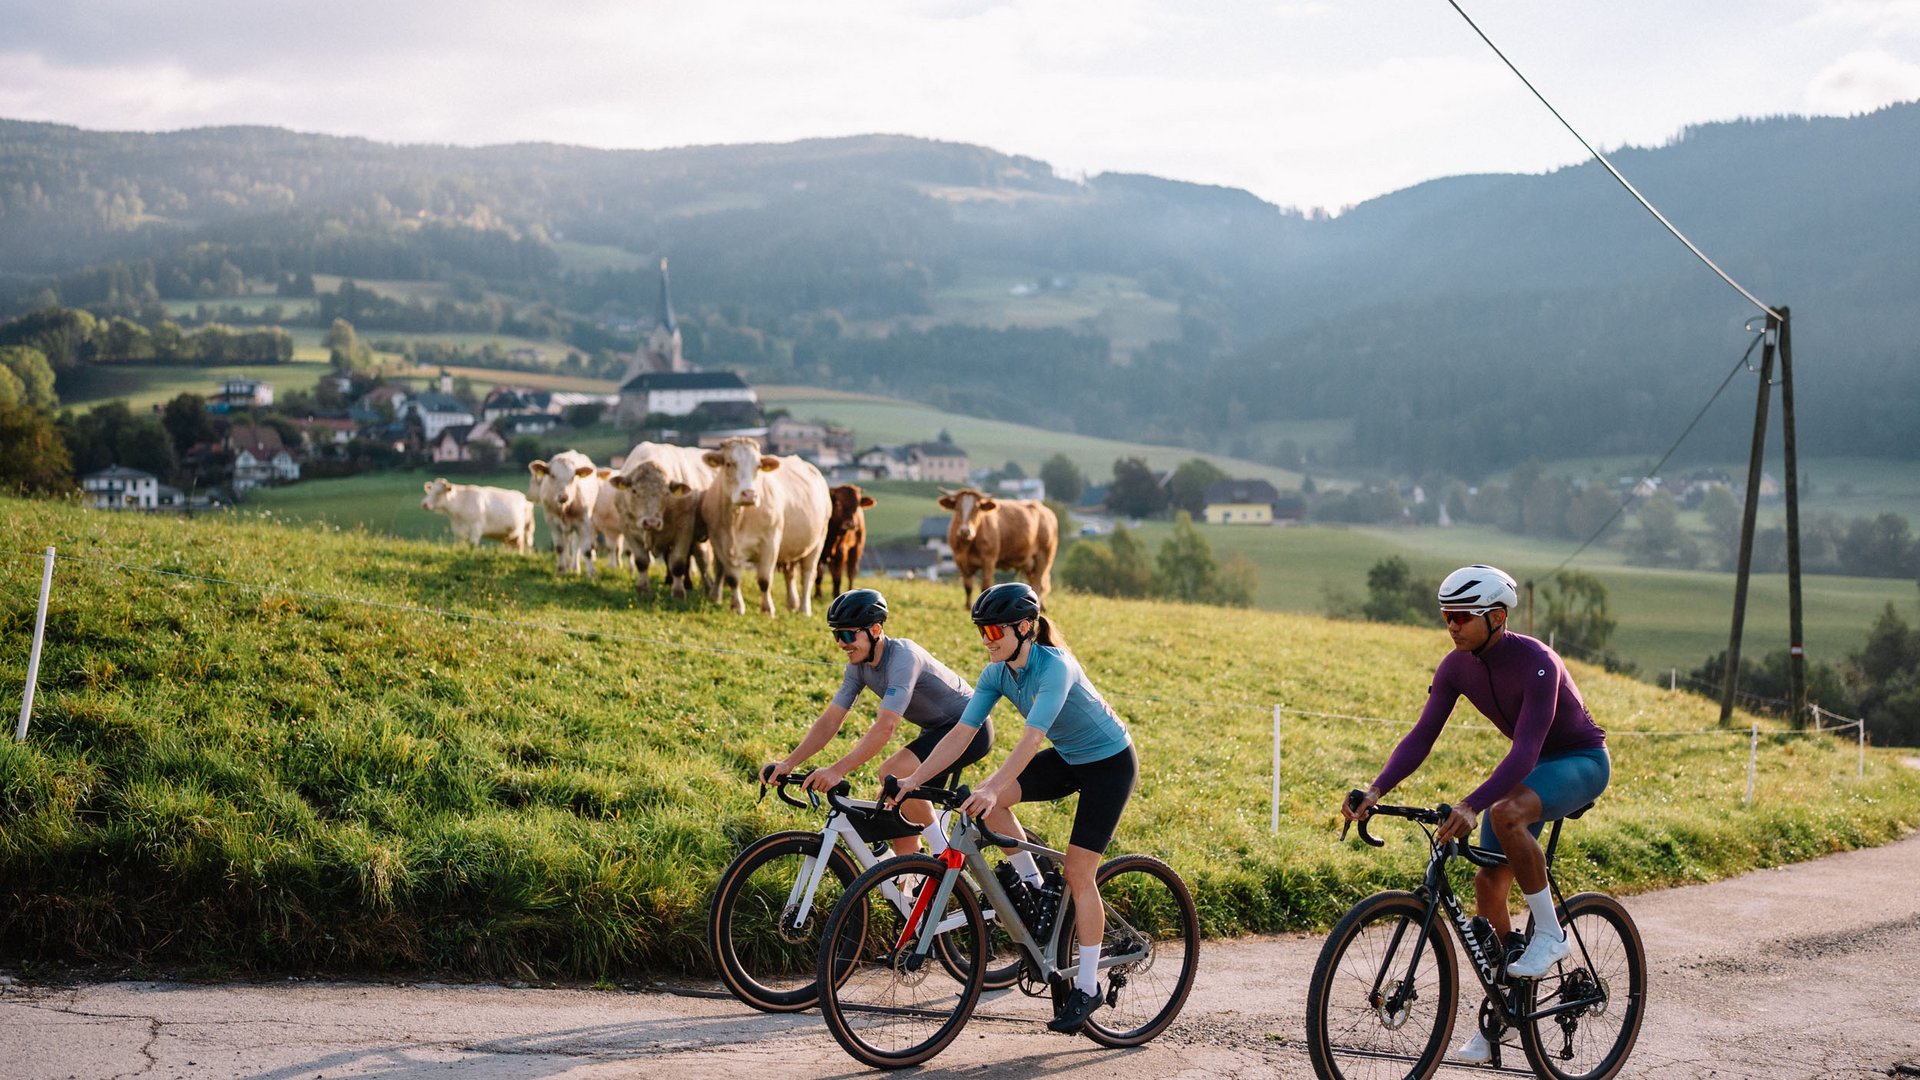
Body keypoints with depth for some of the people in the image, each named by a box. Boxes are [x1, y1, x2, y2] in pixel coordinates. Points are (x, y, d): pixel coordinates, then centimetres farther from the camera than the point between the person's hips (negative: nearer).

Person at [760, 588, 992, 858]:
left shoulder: (903, 656, -29)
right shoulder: (858, 666, -4)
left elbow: (886, 726, -39)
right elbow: (830, 721, -6)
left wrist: (838, 770, -45)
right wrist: (787, 763, -19)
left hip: (969, 728, -9)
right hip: (936, 730, 9)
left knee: (893, 772, -28)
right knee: (905, 822, 3)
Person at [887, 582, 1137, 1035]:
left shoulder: (1054, 666, -30)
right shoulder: (997, 673, -8)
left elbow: (1032, 737, -40)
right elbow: (961, 733, -12)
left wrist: (993, 788, -51)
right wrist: (915, 779, -22)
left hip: (1109, 762, -7)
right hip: (1067, 758, 7)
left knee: (1077, 871, -11)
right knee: (985, 800, -16)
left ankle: (1087, 987, 0)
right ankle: (1035, 890, 2)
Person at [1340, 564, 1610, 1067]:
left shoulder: (1535, 662, -31)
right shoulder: (1457, 667, -10)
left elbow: (1526, 749, -39)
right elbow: (1421, 737, -12)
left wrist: (1470, 806, -51)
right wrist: (1376, 791, -28)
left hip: (1581, 761, -7)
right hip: (1529, 766, 7)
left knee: (1506, 813, -37)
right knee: (1488, 882, -1)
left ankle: (1549, 933, -17)